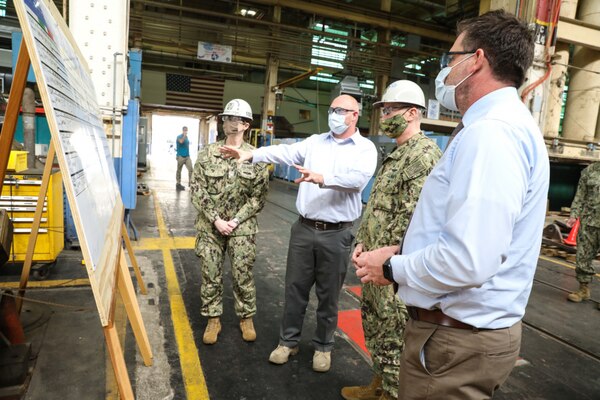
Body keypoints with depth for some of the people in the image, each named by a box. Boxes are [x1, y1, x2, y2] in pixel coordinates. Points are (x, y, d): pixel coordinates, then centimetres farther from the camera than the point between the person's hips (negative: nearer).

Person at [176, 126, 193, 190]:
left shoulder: (186, 137, 16)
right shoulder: (179, 136, -5)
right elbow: (181, 141, -29)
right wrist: (184, 135, -23)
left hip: (187, 156, 6)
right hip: (181, 156, -6)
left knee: (190, 169, -7)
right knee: (179, 170, 3)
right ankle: (178, 184, 9)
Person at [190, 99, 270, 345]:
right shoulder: (207, 154, 0)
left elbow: (258, 197, -3)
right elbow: (197, 191, -2)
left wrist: (236, 220, -12)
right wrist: (216, 219, -11)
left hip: (242, 228, -1)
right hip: (210, 227, 1)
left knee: (243, 276, 8)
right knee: (210, 276, 9)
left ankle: (246, 318, 28)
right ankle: (213, 319, 27)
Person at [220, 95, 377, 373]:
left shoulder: (365, 148, -3)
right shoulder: (315, 141, 11)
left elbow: (357, 178, -21)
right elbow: (285, 152, 1)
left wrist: (321, 178, -37)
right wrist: (249, 155, -11)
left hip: (336, 234, -3)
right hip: (304, 228, 4)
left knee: (328, 294, 10)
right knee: (295, 288, 12)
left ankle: (323, 346, 31)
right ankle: (288, 341, 30)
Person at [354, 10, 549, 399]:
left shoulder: (491, 131, -23)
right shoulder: (505, 123, 12)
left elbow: (467, 261, -32)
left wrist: (392, 268, -15)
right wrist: (402, 251, 7)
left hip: (455, 338, -9)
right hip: (468, 327, 9)